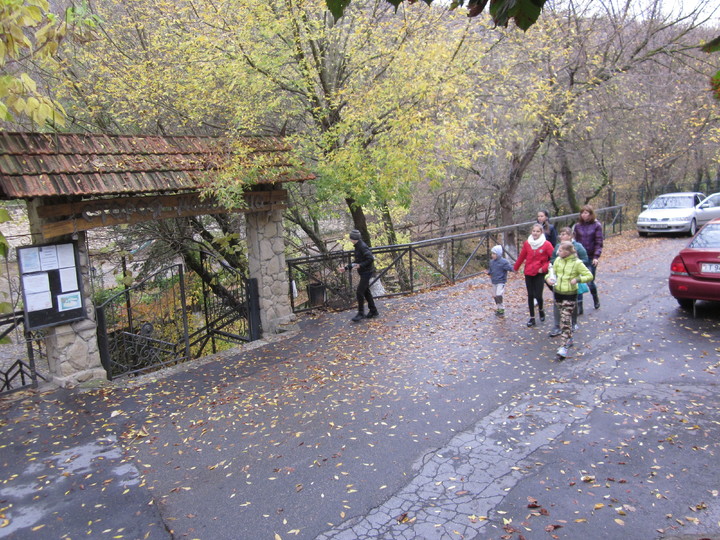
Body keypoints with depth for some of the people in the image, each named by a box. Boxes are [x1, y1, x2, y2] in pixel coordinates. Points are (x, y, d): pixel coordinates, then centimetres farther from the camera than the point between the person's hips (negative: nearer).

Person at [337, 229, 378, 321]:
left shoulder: (362, 247, -19)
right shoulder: (357, 246, 13)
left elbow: (370, 259, -24)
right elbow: (357, 261, 20)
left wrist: (360, 265, -25)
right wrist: (346, 268, 16)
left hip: (367, 272, -10)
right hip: (364, 272, 10)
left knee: (359, 292, -8)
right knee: (366, 291, 16)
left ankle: (361, 313, 0)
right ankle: (373, 311, 25)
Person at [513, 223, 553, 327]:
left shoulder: (546, 244, -9)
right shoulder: (527, 243, 0)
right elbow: (521, 256, 11)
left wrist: (544, 268, -11)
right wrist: (515, 268, 20)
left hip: (540, 274, -3)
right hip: (528, 273, 3)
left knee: (538, 295, -8)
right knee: (530, 295, 8)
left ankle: (541, 310, 25)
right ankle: (532, 318, 18)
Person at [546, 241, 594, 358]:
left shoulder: (577, 263, -13)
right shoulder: (558, 260, 1)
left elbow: (589, 276, -9)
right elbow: (552, 271, 14)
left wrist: (577, 279, -24)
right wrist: (549, 278, -7)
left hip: (570, 294, -6)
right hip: (558, 292, 6)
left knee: (566, 319, -9)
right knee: (563, 317, 18)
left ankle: (564, 347, -8)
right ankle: (569, 339, 36)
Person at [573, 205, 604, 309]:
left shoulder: (597, 225, -3)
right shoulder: (578, 225, 5)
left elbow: (599, 243, -5)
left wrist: (596, 257, -15)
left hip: (591, 258, -2)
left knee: (590, 282, -1)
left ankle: (596, 300, 29)